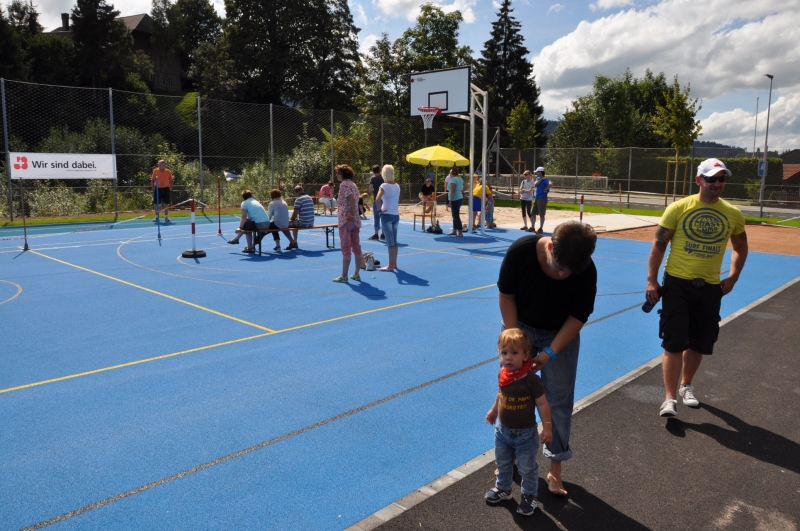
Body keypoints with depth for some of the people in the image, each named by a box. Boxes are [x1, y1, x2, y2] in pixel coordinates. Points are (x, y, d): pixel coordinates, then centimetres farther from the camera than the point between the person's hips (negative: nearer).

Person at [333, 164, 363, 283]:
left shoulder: (344, 184, -10)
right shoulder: (353, 184, 15)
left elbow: (352, 200, -22)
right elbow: (354, 201, 13)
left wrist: (351, 216, -19)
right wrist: (354, 215, 11)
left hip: (346, 220, -8)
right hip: (355, 220, 8)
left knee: (346, 248, -4)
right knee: (356, 247, 9)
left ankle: (344, 276, 2)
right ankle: (357, 274, 14)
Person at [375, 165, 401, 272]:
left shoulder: (384, 186, -12)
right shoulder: (397, 186, 8)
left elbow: (377, 199, -23)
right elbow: (397, 200, 11)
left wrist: (380, 209, -11)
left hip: (387, 215, -6)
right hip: (396, 215, 6)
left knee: (390, 241, -4)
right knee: (394, 241, 14)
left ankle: (390, 265, -1)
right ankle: (394, 263, 21)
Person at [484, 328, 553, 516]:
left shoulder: (531, 379, -27)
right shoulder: (502, 374, -11)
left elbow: (542, 403, -18)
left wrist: (547, 427, -15)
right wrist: (493, 410, 20)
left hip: (525, 433, -5)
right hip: (502, 430, 5)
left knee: (527, 467, 13)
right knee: (502, 463, 23)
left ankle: (530, 496, 35)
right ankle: (503, 488, 46)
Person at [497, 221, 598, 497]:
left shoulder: (587, 272, -28)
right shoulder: (520, 250, -29)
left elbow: (578, 317, -17)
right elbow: (506, 295, -15)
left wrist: (550, 352, -25)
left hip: (561, 334, 0)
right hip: (520, 326, 1)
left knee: (559, 401, 2)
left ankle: (555, 465, 18)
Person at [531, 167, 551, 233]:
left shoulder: (545, 179, -12)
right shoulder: (538, 178, 13)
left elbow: (550, 184, -31)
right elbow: (535, 185, -4)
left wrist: (546, 189, -19)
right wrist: (541, 179, -10)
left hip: (542, 198, -8)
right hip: (537, 198, 8)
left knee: (541, 214, -3)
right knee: (533, 213, 11)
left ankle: (541, 229, 4)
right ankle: (532, 227, 20)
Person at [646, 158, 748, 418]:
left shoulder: (733, 214, 3)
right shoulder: (678, 208, -7)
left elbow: (740, 248, 19)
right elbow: (659, 245, -3)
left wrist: (732, 278, 8)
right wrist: (651, 280, -8)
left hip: (710, 288, 3)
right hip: (677, 284, -3)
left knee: (699, 344, 13)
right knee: (674, 344, -5)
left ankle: (686, 386, 36)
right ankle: (670, 397, 3)